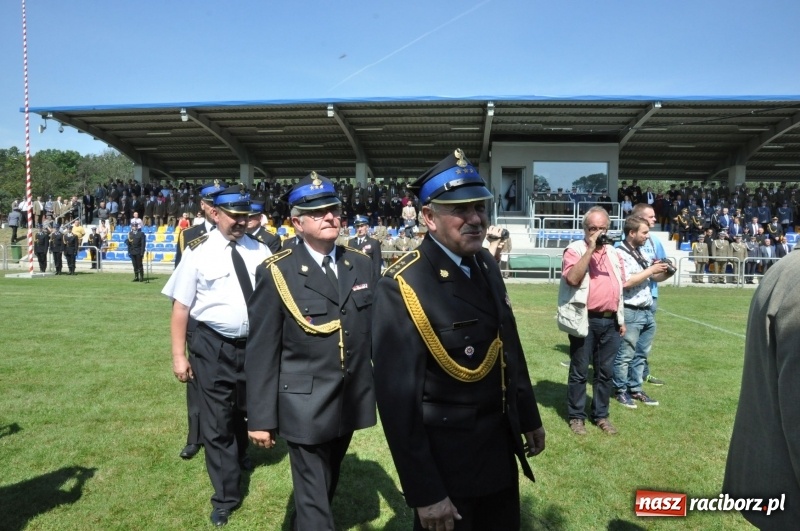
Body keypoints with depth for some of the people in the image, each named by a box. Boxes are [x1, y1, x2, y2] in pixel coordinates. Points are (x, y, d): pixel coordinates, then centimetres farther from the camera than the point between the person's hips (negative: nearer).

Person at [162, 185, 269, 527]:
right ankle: (226, 495, 24)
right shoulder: (199, 252, -9)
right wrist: (179, 355, -10)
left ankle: (240, 455, 56)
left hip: (254, 343, 3)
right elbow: (181, 307, -7)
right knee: (216, 422, 7)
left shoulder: (260, 252, -2)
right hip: (213, 345, -3)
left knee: (245, 409, 24)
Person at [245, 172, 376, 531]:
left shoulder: (361, 265, 2)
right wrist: (260, 418, -10)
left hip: (351, 401, 5)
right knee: (314, 497, 5)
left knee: (329, 485, 25)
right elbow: (261, 353, -10)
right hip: (306, 406, -5)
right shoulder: (276, 273, -12)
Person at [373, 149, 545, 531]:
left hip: (500, 448, 7)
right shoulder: (402, 287, -24)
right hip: (446, 461, -7)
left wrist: (529, 418, 15)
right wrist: (425, 493, -19)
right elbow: (398, 399, -23)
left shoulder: (487, 265, 0)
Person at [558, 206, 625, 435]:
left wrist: (621, 319, 17)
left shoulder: (613, 253, 13)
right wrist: (590, 249, -21)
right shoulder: (575, 249, -6)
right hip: (585, 321, -5)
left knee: (605, 372, 13)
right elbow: (573, 278, -23)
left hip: (610, 321, 6)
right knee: (580, 371, 4)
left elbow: (619, 288, 19)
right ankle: (576, 416, 17)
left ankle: (601, 415, 25)